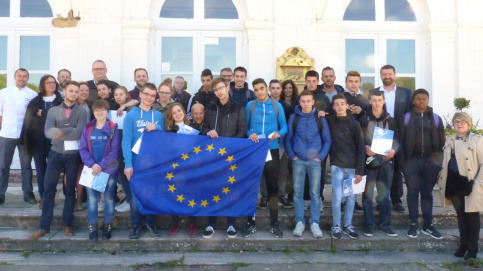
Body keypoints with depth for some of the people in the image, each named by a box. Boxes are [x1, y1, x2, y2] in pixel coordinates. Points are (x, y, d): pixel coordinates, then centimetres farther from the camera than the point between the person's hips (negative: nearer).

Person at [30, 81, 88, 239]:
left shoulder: (81, 112, 1)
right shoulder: (53, 110, 6)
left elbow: (78, 134, -13)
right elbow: (48, 131, -9)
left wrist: (60, 133, -9)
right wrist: (70, 129, -15)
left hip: (73, 154, -1)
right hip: (56, 153, 1)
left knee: (70, 190, 6)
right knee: (49, 189, 1)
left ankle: (67, 224, 16)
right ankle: (44, 226, 8)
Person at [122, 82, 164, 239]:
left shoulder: (158, 116, 8)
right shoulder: (131, 115, -1)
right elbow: (126, 141, -7)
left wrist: (156, 128, -10)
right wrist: (128, 164, -14)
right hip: (137, 162, -2)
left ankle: (150, 223, 23)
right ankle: (136, 225, 17)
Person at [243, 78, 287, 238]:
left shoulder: (277, 106, 6)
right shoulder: (250, 106, 7)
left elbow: (284, 126, 6)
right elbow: (244, 126, 7)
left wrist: (279, 133, -15)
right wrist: (250, 134, -14)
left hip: (272, 151, 0)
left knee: (273, 187, 5)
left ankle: (274, 223, 16)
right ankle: (251, 223, 13)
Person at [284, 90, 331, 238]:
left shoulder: (320, 118, 5)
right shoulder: (293, 118, 6)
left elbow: (327, 140, 8)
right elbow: (288, 138, 8)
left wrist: (321, 157, -2)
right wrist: (292, 156, -2)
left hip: (315, 161, 0)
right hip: (298, 161, 1)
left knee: (315, 193, 1)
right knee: (298, 192, 3)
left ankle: (315, 223, 9)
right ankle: (299, 222, 12)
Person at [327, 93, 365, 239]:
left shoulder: (354, 123, 2)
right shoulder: (329, 121, 3)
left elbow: (361, 148, 0)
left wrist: (360, 170, -5)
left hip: (352, 167, 1)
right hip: (337, 166, -1)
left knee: (351, 197, 6)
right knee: (337, 196, -3)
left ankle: (348, 225, 20)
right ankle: (336, 226, 11)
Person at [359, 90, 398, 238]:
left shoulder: (390, 120, 10)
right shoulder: (364, 120, 3)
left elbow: (396, 139, 9)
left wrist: (393, 150, -10)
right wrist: (365, 148, -16)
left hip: (386, 160, 2)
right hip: (369, 160, -2)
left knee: (384, 195, 8)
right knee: (367, 195, 1)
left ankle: (385, 225, 18)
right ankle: (369, 225, 11)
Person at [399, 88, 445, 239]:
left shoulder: (435, 118, 10)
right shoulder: (406, 118, 4)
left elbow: (442, 140, 9)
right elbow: (401, 140, 0)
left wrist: (439, 160, 0)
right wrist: (402, 162, -7)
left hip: (431, 161, 2)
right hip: (412, 160, -1)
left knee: (427, 193, 9)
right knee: (413, 193, 4)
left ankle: (427, 226, 16)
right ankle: (414, 224, 13)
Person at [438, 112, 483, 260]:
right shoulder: (449, 141, 14)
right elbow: (445, 162, 16)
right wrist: (441, 179, 6)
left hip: (469, 184, -5)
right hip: (454, 184, 5)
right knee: (460, 214, 12)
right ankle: (463, 245, 23)